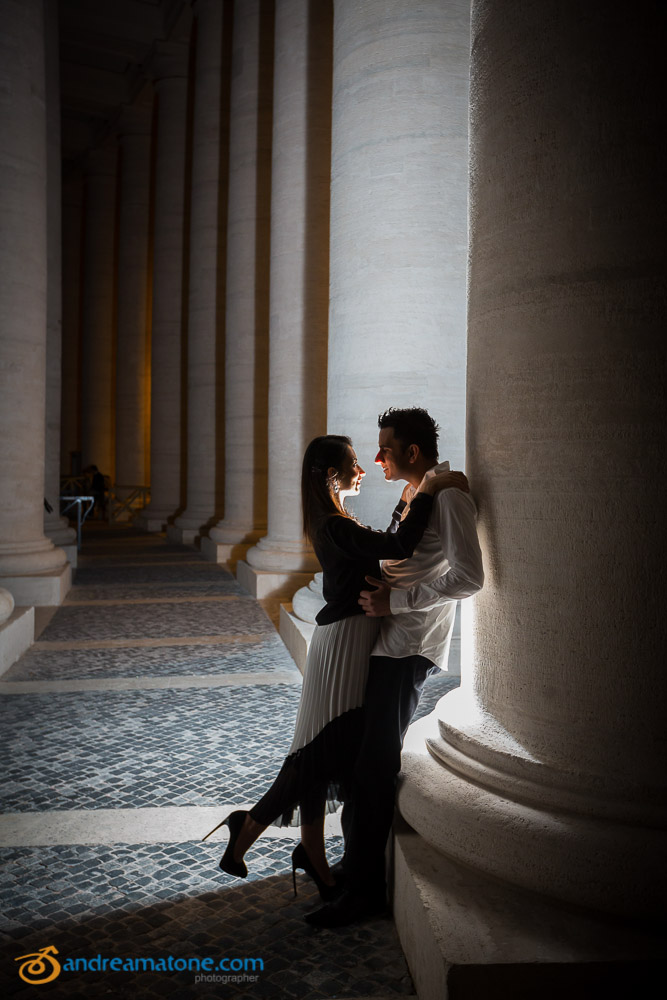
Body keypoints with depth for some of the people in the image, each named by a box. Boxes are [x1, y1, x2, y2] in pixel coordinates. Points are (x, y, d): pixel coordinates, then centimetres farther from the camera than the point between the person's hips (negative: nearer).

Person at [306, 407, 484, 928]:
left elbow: (467, 577, -22)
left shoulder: (448, 495, -13)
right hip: (387, 639, 10)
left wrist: (394, 600, -20)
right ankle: (356, 859, 32)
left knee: (373, 764, -7)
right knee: (358, 752, 17)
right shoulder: (412, 495, 16)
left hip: (409, 647, -10)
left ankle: (366, 888, 3)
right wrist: (376, 587, 3)